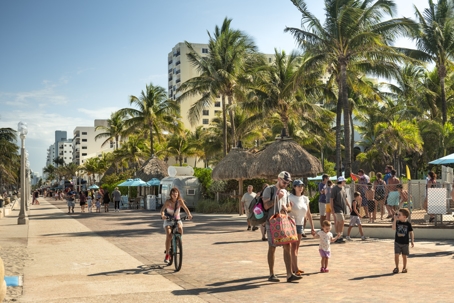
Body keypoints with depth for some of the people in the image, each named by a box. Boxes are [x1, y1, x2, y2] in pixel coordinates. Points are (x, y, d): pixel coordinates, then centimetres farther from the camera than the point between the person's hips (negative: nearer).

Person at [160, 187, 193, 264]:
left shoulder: (180, 201, -11)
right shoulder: (168, 201, -15)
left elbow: (185, 208, -23)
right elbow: (162, 209, -27)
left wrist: (189, 214, -44)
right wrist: (162, 215, -49)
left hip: (177, 219, 2)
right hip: (168, 220, -1)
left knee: (180, 228, -30)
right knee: (169, 236, -22)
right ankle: (167, 255, -10)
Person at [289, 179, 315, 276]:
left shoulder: (305, 199, 7)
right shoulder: (290, 198, -11)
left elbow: (308, 214, 11)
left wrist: (312, 227, 10)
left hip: (300, 225, 7)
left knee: (296, 247, 11)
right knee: (293, 246, -9)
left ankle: (292, 267, 19)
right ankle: (296, 269, -10)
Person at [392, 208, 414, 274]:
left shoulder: (408, 224, -6)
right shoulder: (397, 222, -2)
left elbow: (411, 232, 1)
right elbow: (393, 228, -19)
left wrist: (412, 241, -1)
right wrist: (395, 219, -21)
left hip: (405, 242, -1)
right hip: (397, 242, 2)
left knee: (404, 255, 8)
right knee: (396, 255, -4)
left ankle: (404, 268, 24)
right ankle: (397, 267, 9)